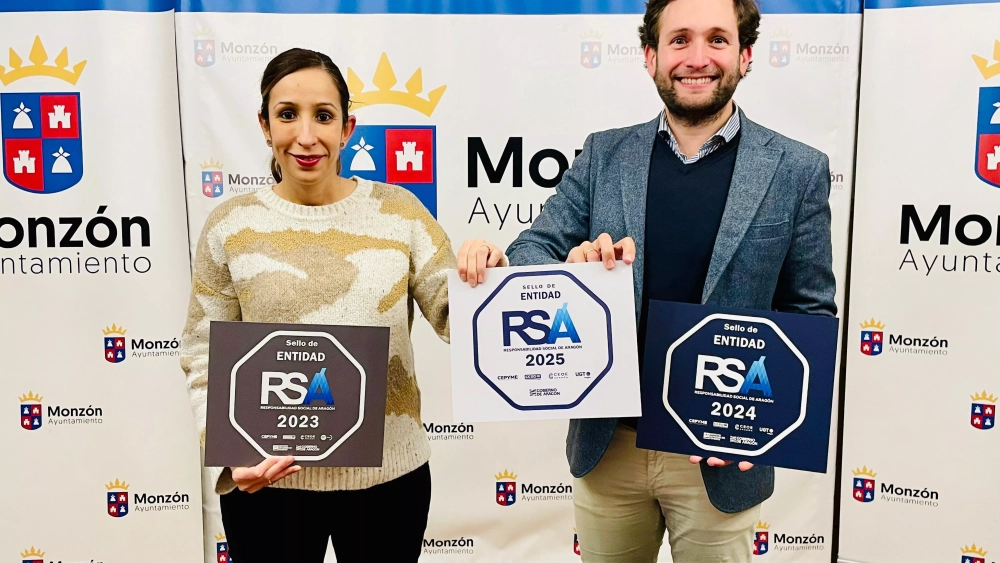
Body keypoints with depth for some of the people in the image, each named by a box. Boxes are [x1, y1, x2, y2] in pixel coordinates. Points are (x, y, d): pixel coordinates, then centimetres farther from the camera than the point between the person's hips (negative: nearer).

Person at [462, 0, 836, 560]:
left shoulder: (798, 171, -4)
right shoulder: (604, 154, 1)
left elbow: (812, 317, 0)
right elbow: (529, 252, 1)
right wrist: (575, 265, -22)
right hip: (608, 441, 2)